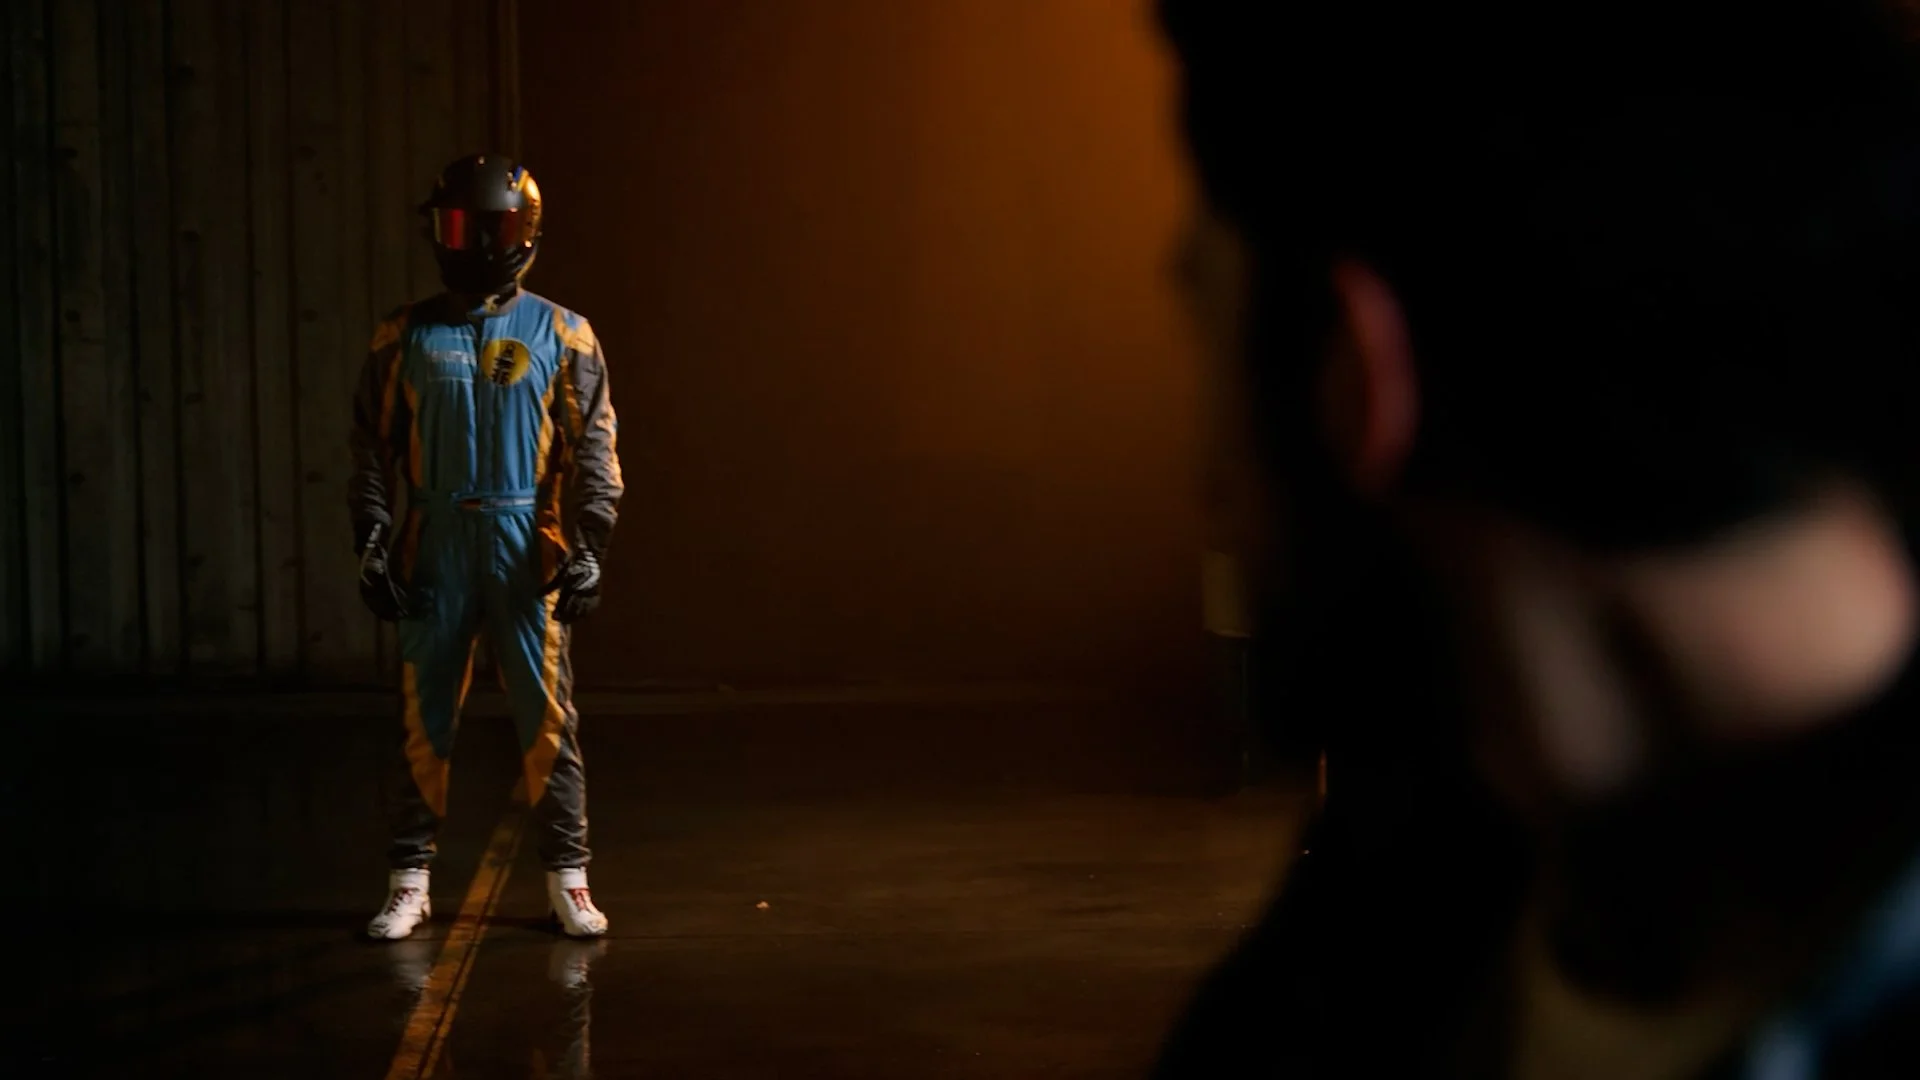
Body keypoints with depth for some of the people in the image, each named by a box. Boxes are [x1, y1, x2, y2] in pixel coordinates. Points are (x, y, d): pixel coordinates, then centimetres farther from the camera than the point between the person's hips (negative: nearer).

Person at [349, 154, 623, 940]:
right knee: (424, 720, 4)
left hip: (528, 551, -1)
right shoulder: (406, 337, 7)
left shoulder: (561, 336, 3)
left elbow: (594, 452, 1)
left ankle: (568, 880, 9)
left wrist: (588, 550, -8)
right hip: (436, 551, 1)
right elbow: (373, 448, 8)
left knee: (547, 719, 0)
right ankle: (409, 882, 13)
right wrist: (372, 545, 0)